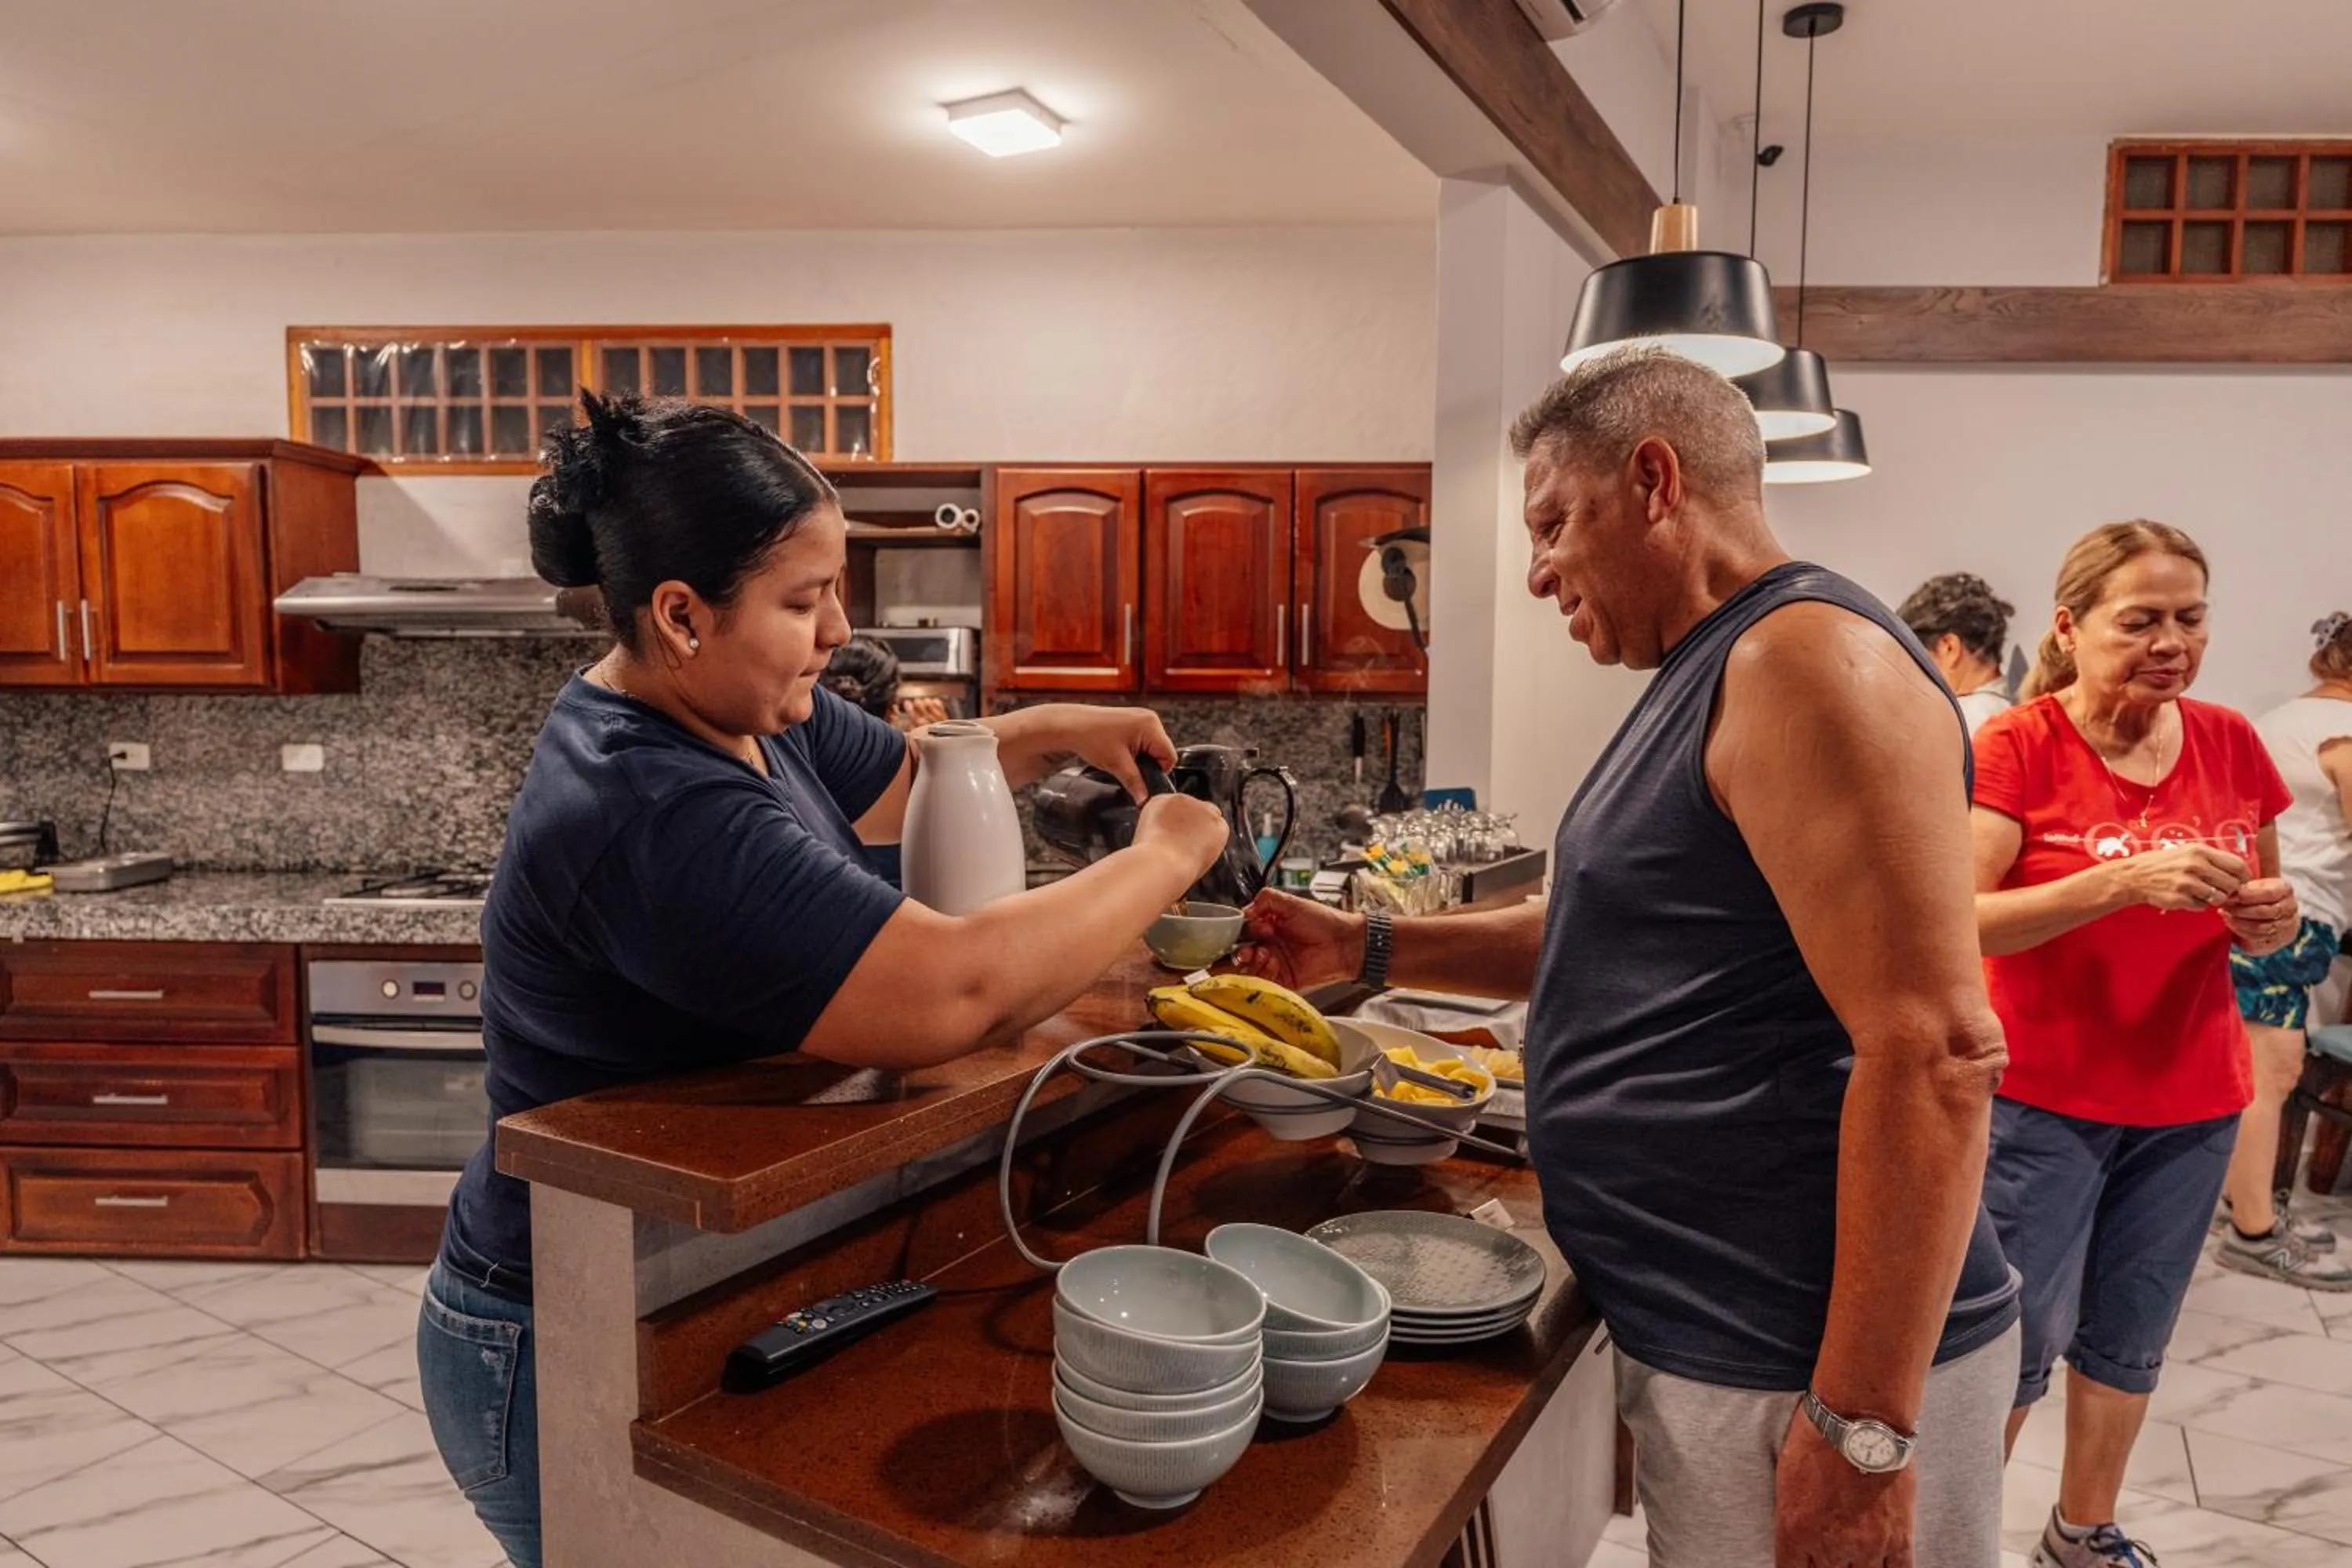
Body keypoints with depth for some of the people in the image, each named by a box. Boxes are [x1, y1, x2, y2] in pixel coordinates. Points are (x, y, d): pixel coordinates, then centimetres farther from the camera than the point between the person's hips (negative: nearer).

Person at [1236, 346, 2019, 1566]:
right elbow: (1609, 937, 20)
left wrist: (1862, 1432, -22)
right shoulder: (1706, 677, 12)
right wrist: (1364, 948, 12)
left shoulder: (1806, 655, -19)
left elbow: (1937, 1053, -25)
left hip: (1806, 1371, -9)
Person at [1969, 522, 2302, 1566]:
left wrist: (2269, 921, -10)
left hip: (2192, 1103, 5)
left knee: (2130, 1340, 17)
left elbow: (2260, 912, 13)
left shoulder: (2231, 744, 2)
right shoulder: (2016, 747, -13)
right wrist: (2126, 880, -31)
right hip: (2040, 1100, -5)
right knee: (2018, 1342, 3)